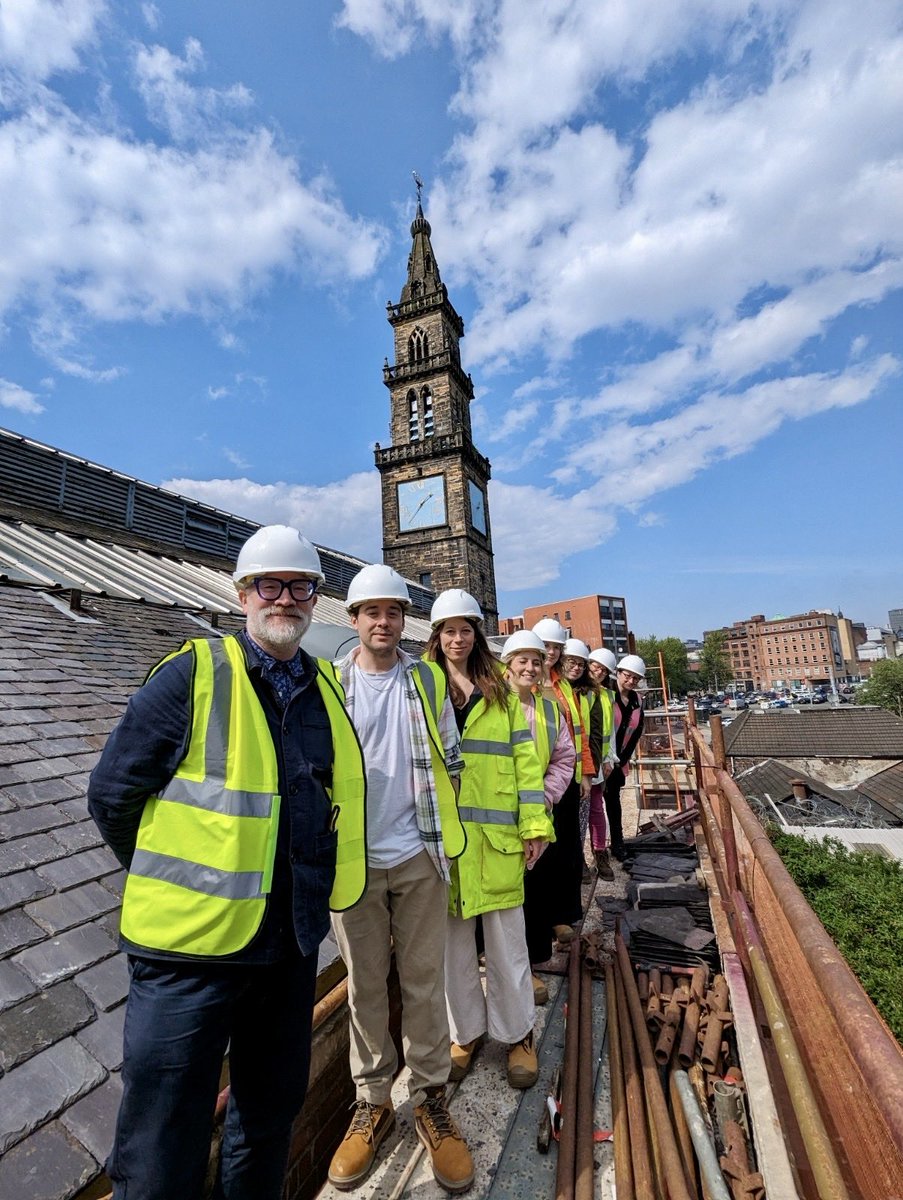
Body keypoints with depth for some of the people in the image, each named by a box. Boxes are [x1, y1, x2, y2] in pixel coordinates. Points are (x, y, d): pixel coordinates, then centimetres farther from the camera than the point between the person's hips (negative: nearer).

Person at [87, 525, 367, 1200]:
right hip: (192, 941, -4)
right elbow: (113, 794, -7)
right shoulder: (194, 674, -13)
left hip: (292, 942, 5)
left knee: (271, 1117, 25)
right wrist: (170, 882, 0)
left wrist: (310, 887, 9)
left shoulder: (326, 689, 2)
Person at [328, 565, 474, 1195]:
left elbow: (450, 758, 6)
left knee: (425, 982, 13)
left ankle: (431, 1098, 33)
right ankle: (373, 1100, 36)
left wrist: (441, 826, 5)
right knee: (365, 985, 15)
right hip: (354, 859, 0)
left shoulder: (428, 679, 0)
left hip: (420, 857, 1)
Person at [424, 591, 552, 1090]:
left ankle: (517, 1034, 33)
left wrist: (536, 825, -1)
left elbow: (524, 759, 4)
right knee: (453, 940, 14)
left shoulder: (501, 692, 5)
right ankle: (465, 1031, 35)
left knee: (506, 940, 11)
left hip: (495, 835, 0)